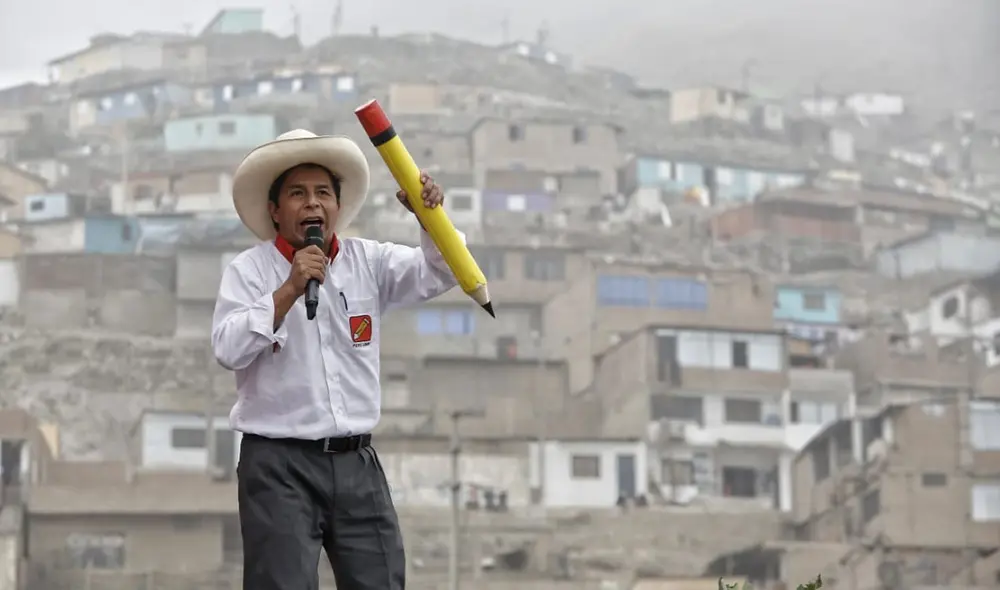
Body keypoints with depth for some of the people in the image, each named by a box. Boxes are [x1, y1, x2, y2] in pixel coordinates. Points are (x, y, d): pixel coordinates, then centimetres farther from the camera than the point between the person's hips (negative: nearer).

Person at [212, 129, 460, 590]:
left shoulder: (368, 261, 9)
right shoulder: (249, 270, -1)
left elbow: (438, 274, 1)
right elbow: (228, 350, -13)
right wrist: (290, 290, -19)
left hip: (356, 462, 4)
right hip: (280, 464, -4)